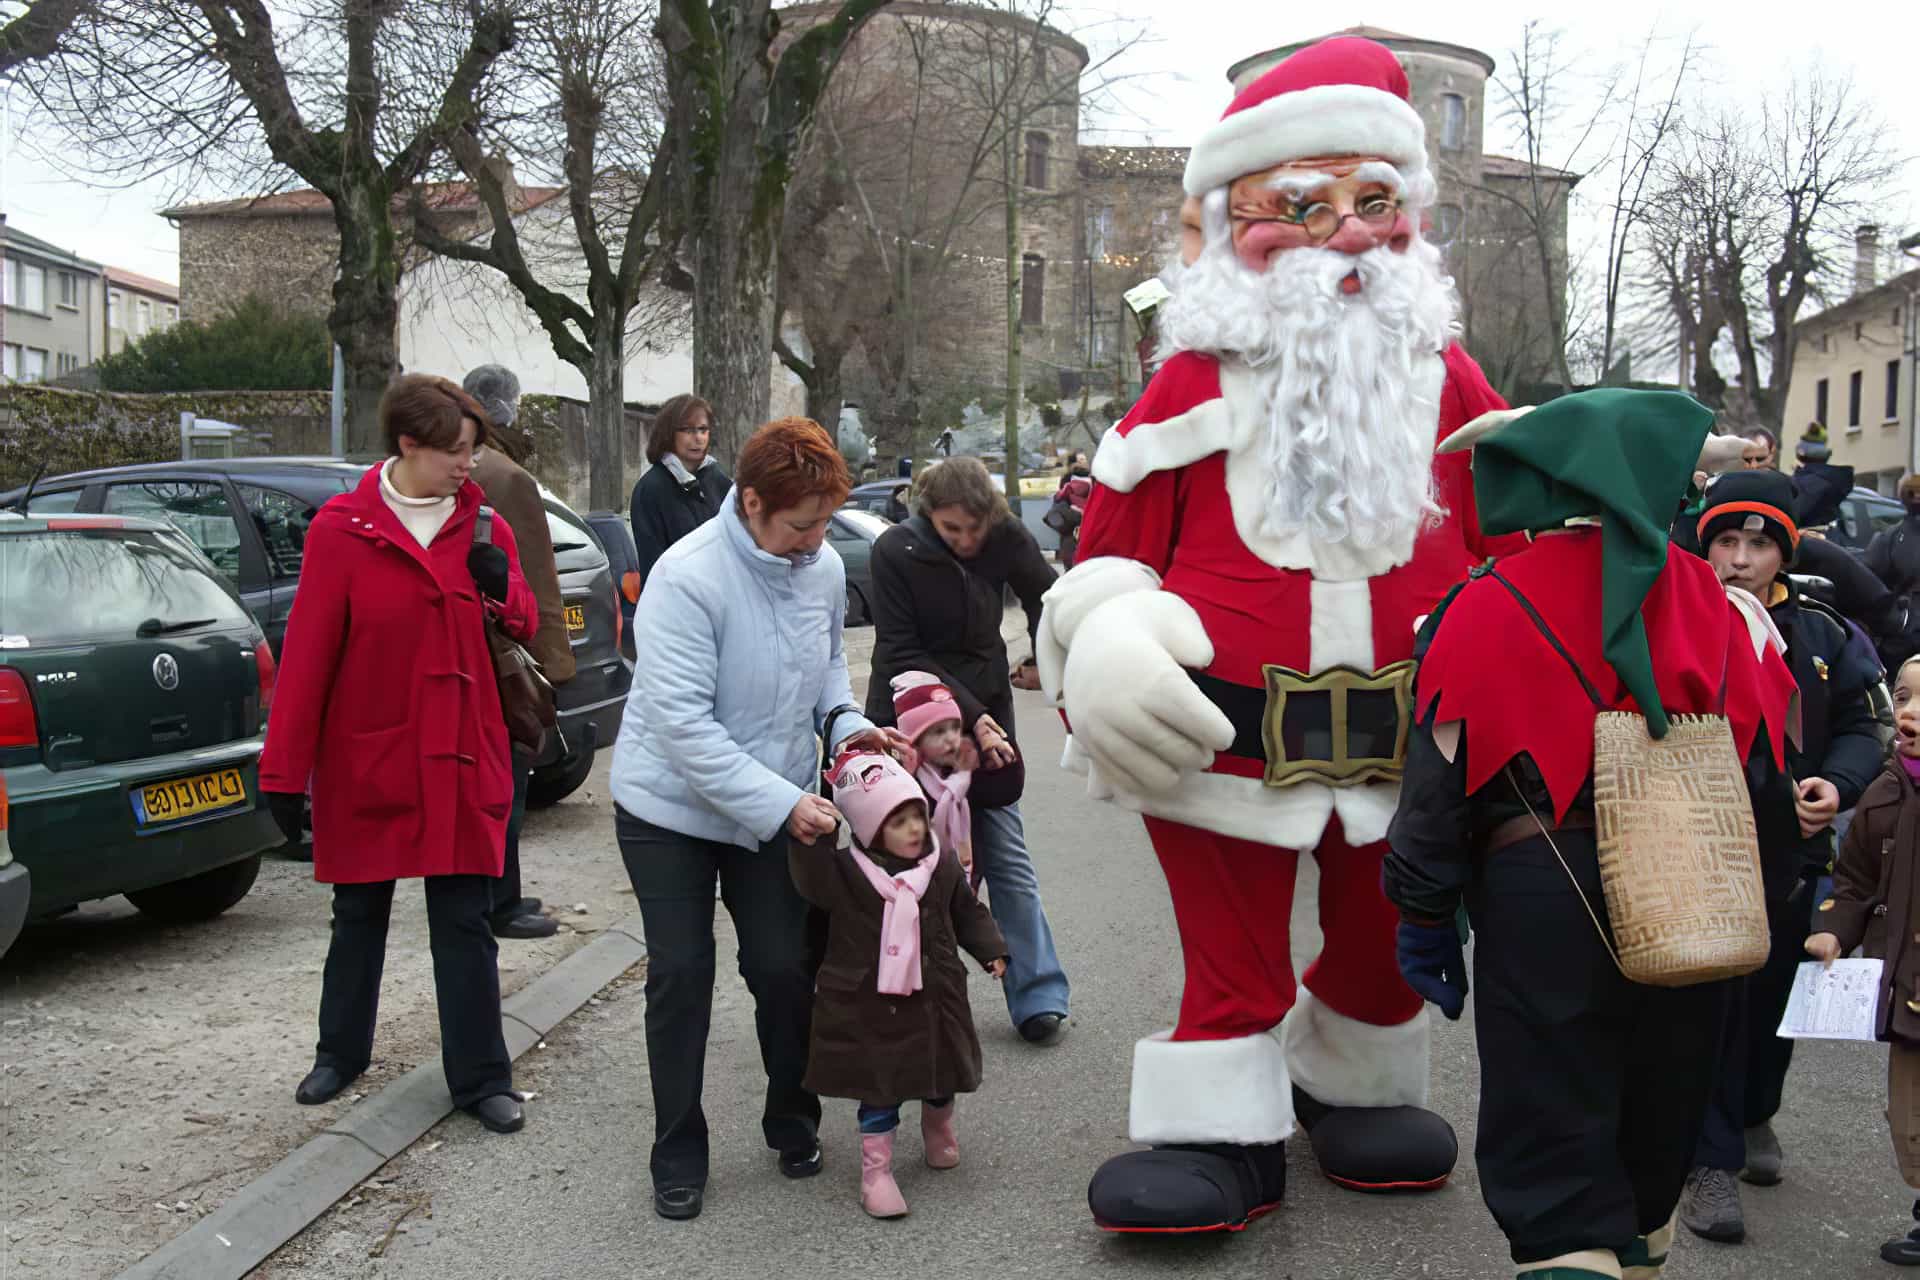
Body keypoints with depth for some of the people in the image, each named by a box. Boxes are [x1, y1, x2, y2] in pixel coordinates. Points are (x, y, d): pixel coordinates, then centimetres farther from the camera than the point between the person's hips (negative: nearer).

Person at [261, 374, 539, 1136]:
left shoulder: (482, 527, 2)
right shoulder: (341, 529, -9)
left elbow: (525, 628, 9)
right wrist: (284, 772, -8)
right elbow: (307, 654, -9)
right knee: (359, 915, 16)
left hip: (462, 759, 2)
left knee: (465, 922, 5)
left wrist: (500, 587, -15)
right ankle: (341, 1053, 36)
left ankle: (481, 1079, 15)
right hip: (366, 759, -2)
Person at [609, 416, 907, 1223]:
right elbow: (683, 724, -28)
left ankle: (792, 1121, 29)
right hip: (670, 806, -4)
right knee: (681, 975, 2)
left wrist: (845, 721, -6)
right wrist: (783, 802, -29)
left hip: (776, 810, 4)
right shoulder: (687, 578, -26)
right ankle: (678, 1154, 19)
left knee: (783, 968, 5)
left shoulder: (824, 567, -6)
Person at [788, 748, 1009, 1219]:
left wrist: (990, 951, 2)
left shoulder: (942, 864, -3)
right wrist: (810, 832, -40)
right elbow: (811, 877, -31)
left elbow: (967, 912, 10)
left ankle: (938, 1128, 50)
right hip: (869, 1004, -4)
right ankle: (876, 1171, 14)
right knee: (878, 1089, 2)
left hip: (933, 998, 4)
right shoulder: (846, 872, -14)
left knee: (942, 1078, 20)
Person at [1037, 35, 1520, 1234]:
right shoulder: (1195, 385, -3)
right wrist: (1107, 639, -15)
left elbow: (1518, 537, 11)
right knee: (1231, 954, 8)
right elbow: (1114, 537, 1)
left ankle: (1356, 1086, 45)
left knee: (1384, 940, 21)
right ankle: (1221, 1135, 22)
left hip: (1409, 741, 3)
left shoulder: (1448, 382, 4)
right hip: (1224, 737, -3)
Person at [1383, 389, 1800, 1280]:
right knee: (1652, 1141, 23)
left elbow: (1441, 780, -7)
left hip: (1543, 900, -4)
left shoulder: (1490, 609, -9)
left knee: (1556, 1171, 2)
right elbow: (1766, 763, 7)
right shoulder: (1717, 606, 3)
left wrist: (1425, 916, 2)